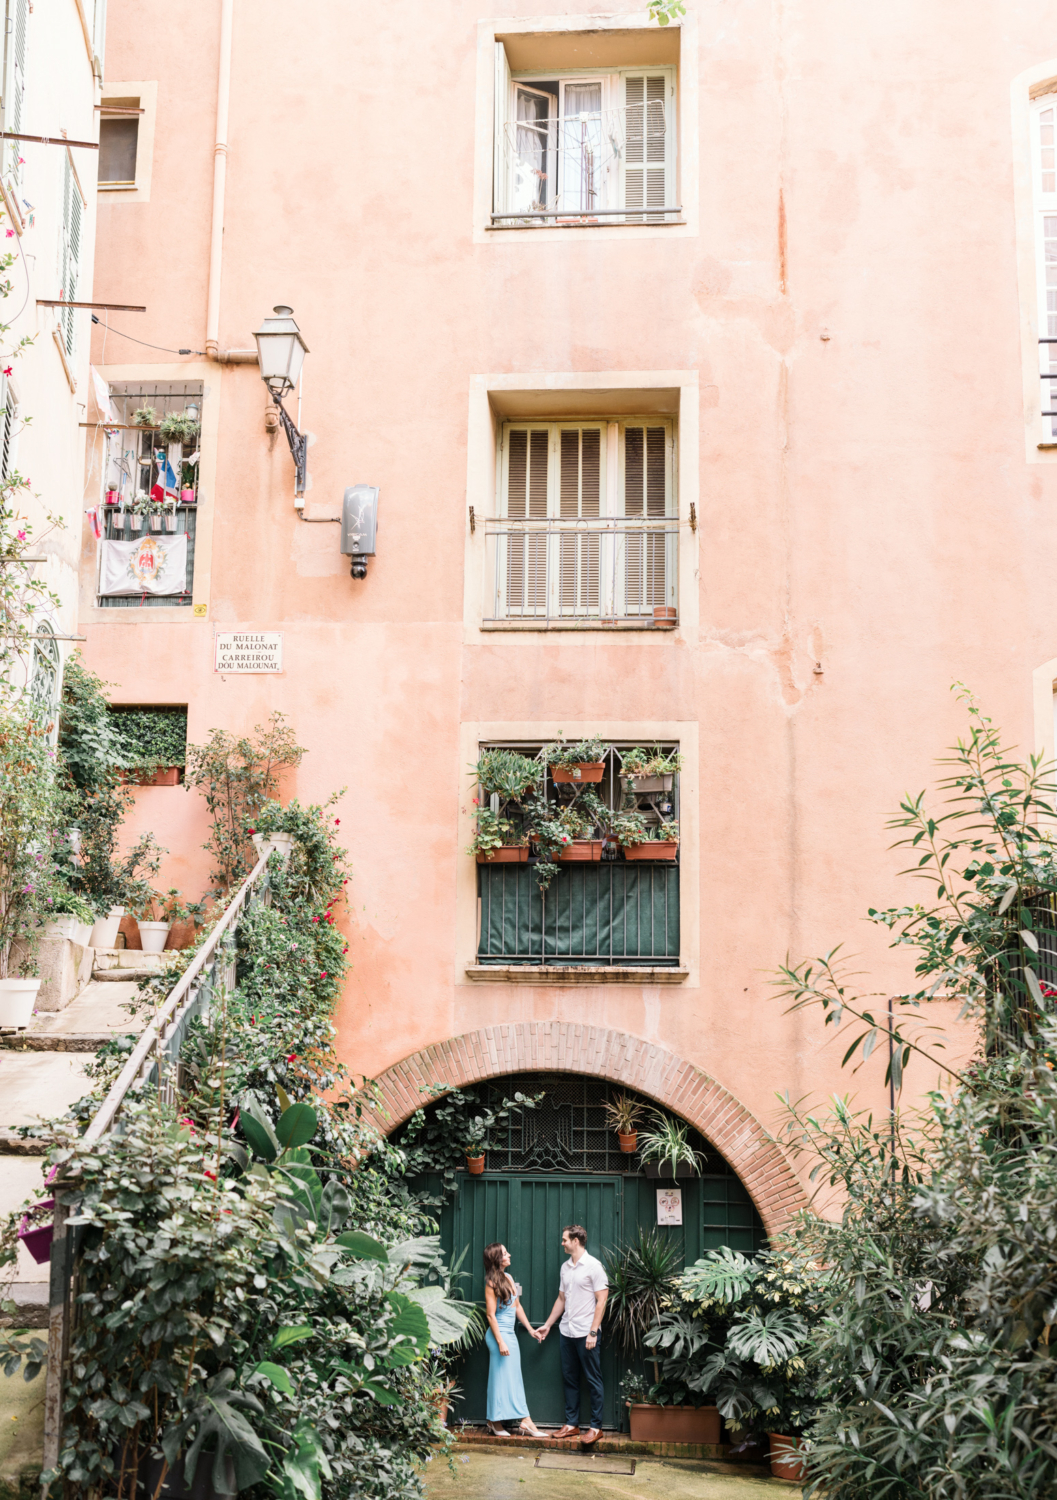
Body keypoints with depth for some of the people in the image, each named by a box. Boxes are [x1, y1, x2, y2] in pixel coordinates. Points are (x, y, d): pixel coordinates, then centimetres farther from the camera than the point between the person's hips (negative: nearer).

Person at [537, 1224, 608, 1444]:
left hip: (586, 1333, -7)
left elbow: (601, 1300, -12)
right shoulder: (565, 1267, 12)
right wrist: (547, 1325, 20)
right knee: (569, 1379, 11)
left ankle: (596, 1427, 6)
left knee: (593, 1380, 0)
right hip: (566, 1332, 7)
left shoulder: (593, 1266, -9)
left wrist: (593, 1332, -17)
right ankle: (572, 1424, 19)